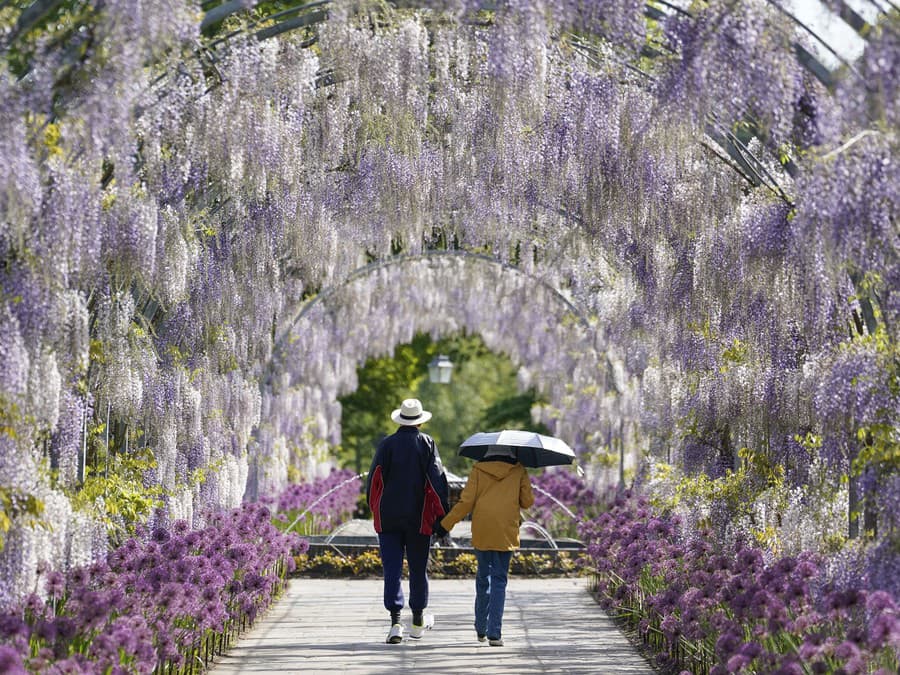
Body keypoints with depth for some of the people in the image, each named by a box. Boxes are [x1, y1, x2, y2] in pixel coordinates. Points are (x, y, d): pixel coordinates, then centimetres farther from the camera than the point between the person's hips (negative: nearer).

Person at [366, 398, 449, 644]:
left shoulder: (386, 444, -1)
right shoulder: (426, 443, -2)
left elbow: (374, 479, 0)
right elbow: (437, 478, -7)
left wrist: (374, 507, 15)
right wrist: (442, 514, -5)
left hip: (388, 517, 0)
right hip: (418, 518, 0)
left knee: (392, 569, -1)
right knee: (418, 568, 13)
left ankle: (395, 623, -12)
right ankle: (417, 622, 25)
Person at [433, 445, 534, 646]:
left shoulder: (478, 469, 3)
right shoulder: (518, 471, 4)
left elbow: (466, 501, -3)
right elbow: (527, 501, 4)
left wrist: (445, 524, 3)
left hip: (481, 531, 1)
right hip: (506, 532, -1)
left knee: (483, 577, 15)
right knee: (499, 579, 0)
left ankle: (481, 629, 21)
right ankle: (494, 633, -10)